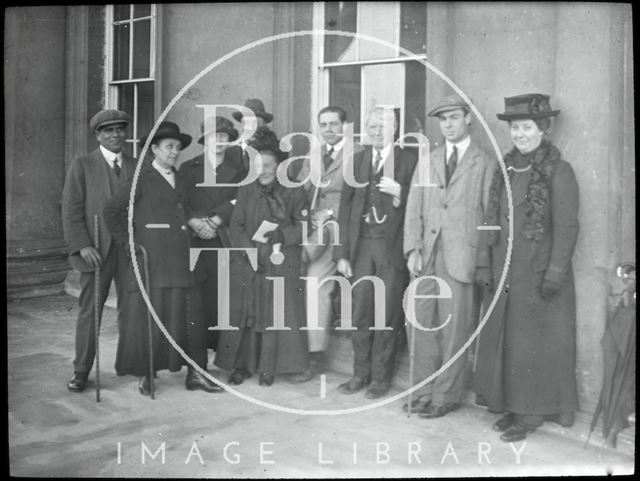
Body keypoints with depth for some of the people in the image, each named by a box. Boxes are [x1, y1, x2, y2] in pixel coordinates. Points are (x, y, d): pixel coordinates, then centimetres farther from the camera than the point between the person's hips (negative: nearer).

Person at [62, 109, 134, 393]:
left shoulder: (136, 167, 12)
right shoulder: (82, 166, 4)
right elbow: (71, 208, -1)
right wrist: (82, 245, -11)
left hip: (130, 249, 2)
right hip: (95, 250, -2)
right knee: (89, 310, 3)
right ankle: (81, 371, 14)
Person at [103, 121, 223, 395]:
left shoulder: (182, 182, 18)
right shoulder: (142, 179, -1)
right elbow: (112, 211, -2)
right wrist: (128, 242, -4)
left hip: (180, 260, 5)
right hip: (151, 259, -5)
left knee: (189, 314, 3)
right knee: (148, 316, -1)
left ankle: (195, 374, 11)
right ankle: (144, 375, 12)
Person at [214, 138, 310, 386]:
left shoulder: (294, 192, 3)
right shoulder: (246, 190, 9)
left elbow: (303, 227, -1)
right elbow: (235, 226, 3)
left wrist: (277, 235, -16)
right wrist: (250, 251, -12)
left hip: (281, 263, -2)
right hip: (247, 263, 2)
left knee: (277, 315, 0)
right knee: (243, 314, 2)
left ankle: (269, 368, 12)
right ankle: (241, 365, 14)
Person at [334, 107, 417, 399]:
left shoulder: (408, 161, 1)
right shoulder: (357, 160, 10)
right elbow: (345, 208, 8)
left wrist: (399, 192, -20)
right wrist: (342, 253, 3)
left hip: (392, 246, -3)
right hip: (361, 245, 3)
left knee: (387, 315, 3)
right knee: (360, 312, 7)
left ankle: (381, 378, 16)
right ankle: (361, 373, 21)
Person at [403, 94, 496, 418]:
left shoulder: (484, 164, 4)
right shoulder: (427, 162, 16)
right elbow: (414, 209, 10)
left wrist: (483, 260, -7)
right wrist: (413, 250, 0)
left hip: (461, 259, -4)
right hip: (426, 257, 4)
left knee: (454, 330, 1)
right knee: (419, 325, 6)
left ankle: (447, 395, 15)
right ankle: (425, 391, 20)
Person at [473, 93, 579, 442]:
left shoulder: (558, 171, -7)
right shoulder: (505, 169, 10)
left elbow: (567, 227, -10)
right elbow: (494, 221, 11)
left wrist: (555, 274, -14)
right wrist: (488, 266, 8)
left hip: (539, 276, -6)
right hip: (505, 275, 6)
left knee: (535, 344, 3)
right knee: (505, 341, 11)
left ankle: (533, 414, 15)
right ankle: (512, 407, 24)